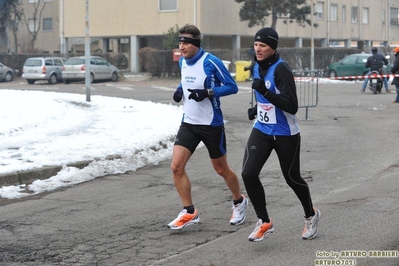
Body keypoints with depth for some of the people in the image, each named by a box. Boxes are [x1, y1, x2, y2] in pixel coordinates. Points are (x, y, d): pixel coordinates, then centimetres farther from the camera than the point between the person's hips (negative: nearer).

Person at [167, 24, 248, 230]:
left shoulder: (211, 62, -17)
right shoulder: (183, 62, 4)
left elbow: (232, 87, -14)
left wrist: (208, 92, -27)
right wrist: (180, 90, 1)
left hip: (211, 124, -6)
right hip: (189, 122, 6)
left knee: (221, 169, 9)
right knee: (176, 166, -8)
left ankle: (239, 202, 36)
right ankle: (189, 212, 3)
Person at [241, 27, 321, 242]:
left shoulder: (281, 69, -20)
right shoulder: (257, 67, 4)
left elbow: (292, 106, -28)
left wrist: (265, 91, -34)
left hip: (285, 134, -6)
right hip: (261, 130, 6)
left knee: (292, 178, 10)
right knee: (248, 173, -11)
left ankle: (311, 215, 38)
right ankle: (264, 222, 4)